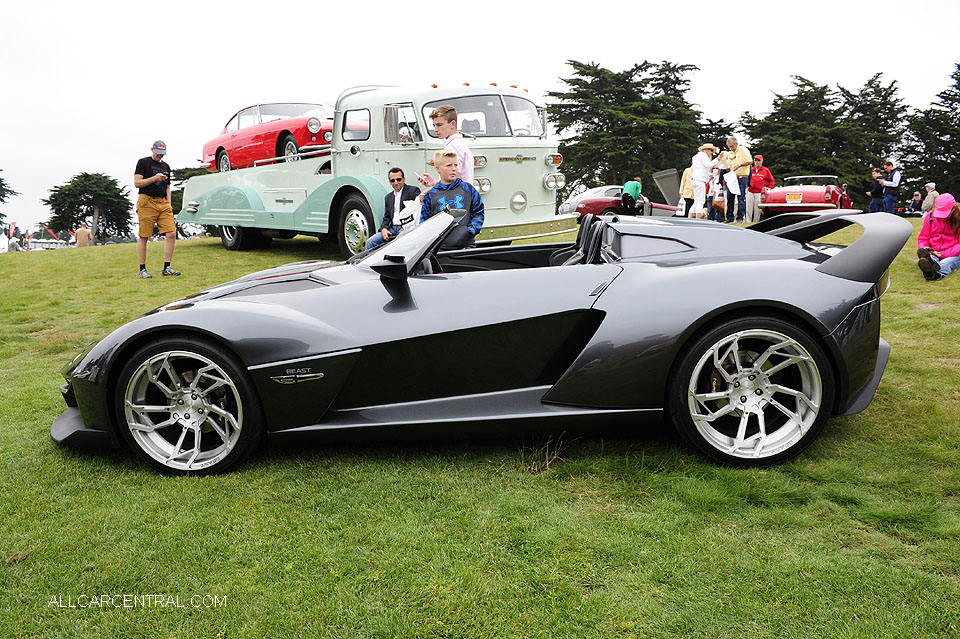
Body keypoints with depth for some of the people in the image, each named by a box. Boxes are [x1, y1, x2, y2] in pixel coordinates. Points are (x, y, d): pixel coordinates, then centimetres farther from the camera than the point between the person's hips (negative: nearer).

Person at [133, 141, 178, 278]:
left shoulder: (166, 166, 21)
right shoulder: (143, 162, 3)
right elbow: (137, 183, -5)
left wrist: (168, 205, 14)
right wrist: (154, 178, -15)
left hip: (163, 203, 5)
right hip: (147, 202, -5)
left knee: (172, 234, -7)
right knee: (144, 237, -3)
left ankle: (167, 268, 0)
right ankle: (142, 270, 4)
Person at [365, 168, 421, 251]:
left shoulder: (413, 190, 5)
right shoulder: (388, 197, 25)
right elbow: (386, 217, 21)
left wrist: (406, 227, -17)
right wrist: (383, 228, -2)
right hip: (392, 229, 6)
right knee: (370, 242, -12)